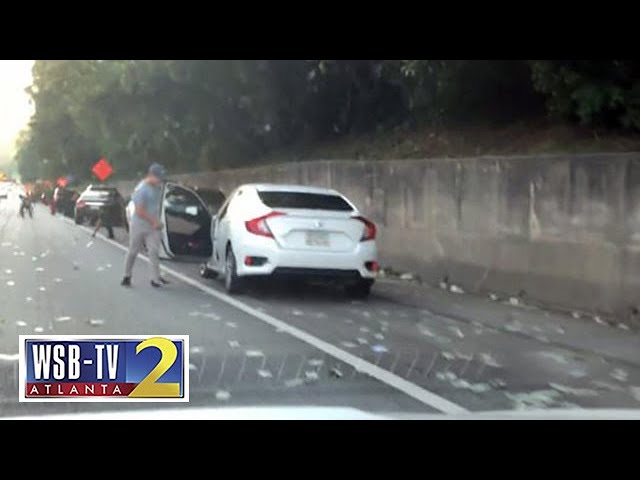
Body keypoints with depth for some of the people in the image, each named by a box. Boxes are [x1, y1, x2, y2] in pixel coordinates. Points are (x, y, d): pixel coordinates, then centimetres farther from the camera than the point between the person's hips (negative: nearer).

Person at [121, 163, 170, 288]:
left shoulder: (157, 188, 4)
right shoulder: (141, 189, -18)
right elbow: (140, 211, -20)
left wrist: (156, 222, 4)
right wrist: (155, 221, -16)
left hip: (153, 226, 5)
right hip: (139, 226, -5)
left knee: (154, 251, -5)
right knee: (133, 251, 7)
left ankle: (155, 278, -8)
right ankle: (127, 276, 23)